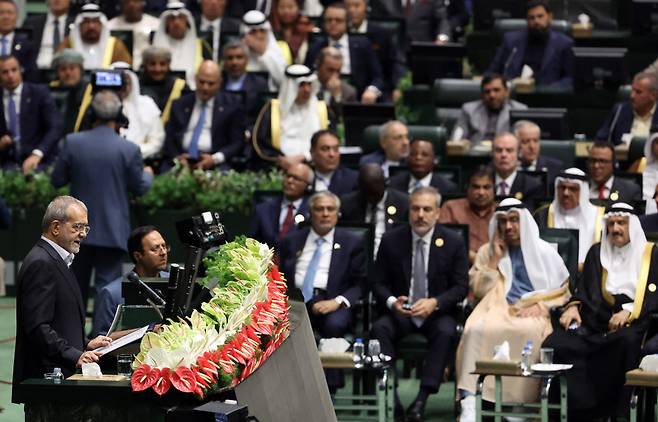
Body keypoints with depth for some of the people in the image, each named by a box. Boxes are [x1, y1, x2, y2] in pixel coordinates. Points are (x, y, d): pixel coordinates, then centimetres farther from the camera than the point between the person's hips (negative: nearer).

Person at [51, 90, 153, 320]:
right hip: (113, 231, -2)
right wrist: (147, 174, 20)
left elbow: (57, 180, 0)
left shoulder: (72, 143, -7)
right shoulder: (129, 149, -12)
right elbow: (139, 187, -2)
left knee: (76, 285, 16)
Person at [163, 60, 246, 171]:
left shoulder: (231, 106, 9)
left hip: (214, 165, -2)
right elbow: (168, 139, 14)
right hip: (182, 160, 2)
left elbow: (237, 142, 6)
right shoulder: (179, 105, 17)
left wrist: (215, 158, -11)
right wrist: (176, 157, -7)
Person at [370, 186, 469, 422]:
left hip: (437, 313, -1)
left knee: (445, 332, -34)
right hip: (399, 312, 1)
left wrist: (435, 303, -21)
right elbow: (377, 282, 4)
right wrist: (392, 302, -19)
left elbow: (461, 287, -2)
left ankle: (422, 398, -35)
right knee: (379, 329, -30)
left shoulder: (453, 243, 0)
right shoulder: (391, 240, 2)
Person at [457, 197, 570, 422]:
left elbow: (563, 291, 9)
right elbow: (478, 291, 9)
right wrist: (495, 259, 3)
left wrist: (541, 306, -8)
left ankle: (519, 402, -32)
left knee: (529, 332, -39)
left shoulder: (544, 252, 13)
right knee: (476, 330, -34)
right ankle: (469, 400, -40)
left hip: (534, 315, -1)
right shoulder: (487, 251, 19)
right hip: (498, 311, 1)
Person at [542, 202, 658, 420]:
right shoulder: (597, 252, 24)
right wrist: (573, 306, -1)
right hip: (594, 321, 3)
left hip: (633, 323, -3)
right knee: (555, 345, -26)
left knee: (627, 340, -41)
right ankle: (584, 409, -28)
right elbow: (583, 288, 21)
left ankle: (614, 411, -31)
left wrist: (629, 311, -15)